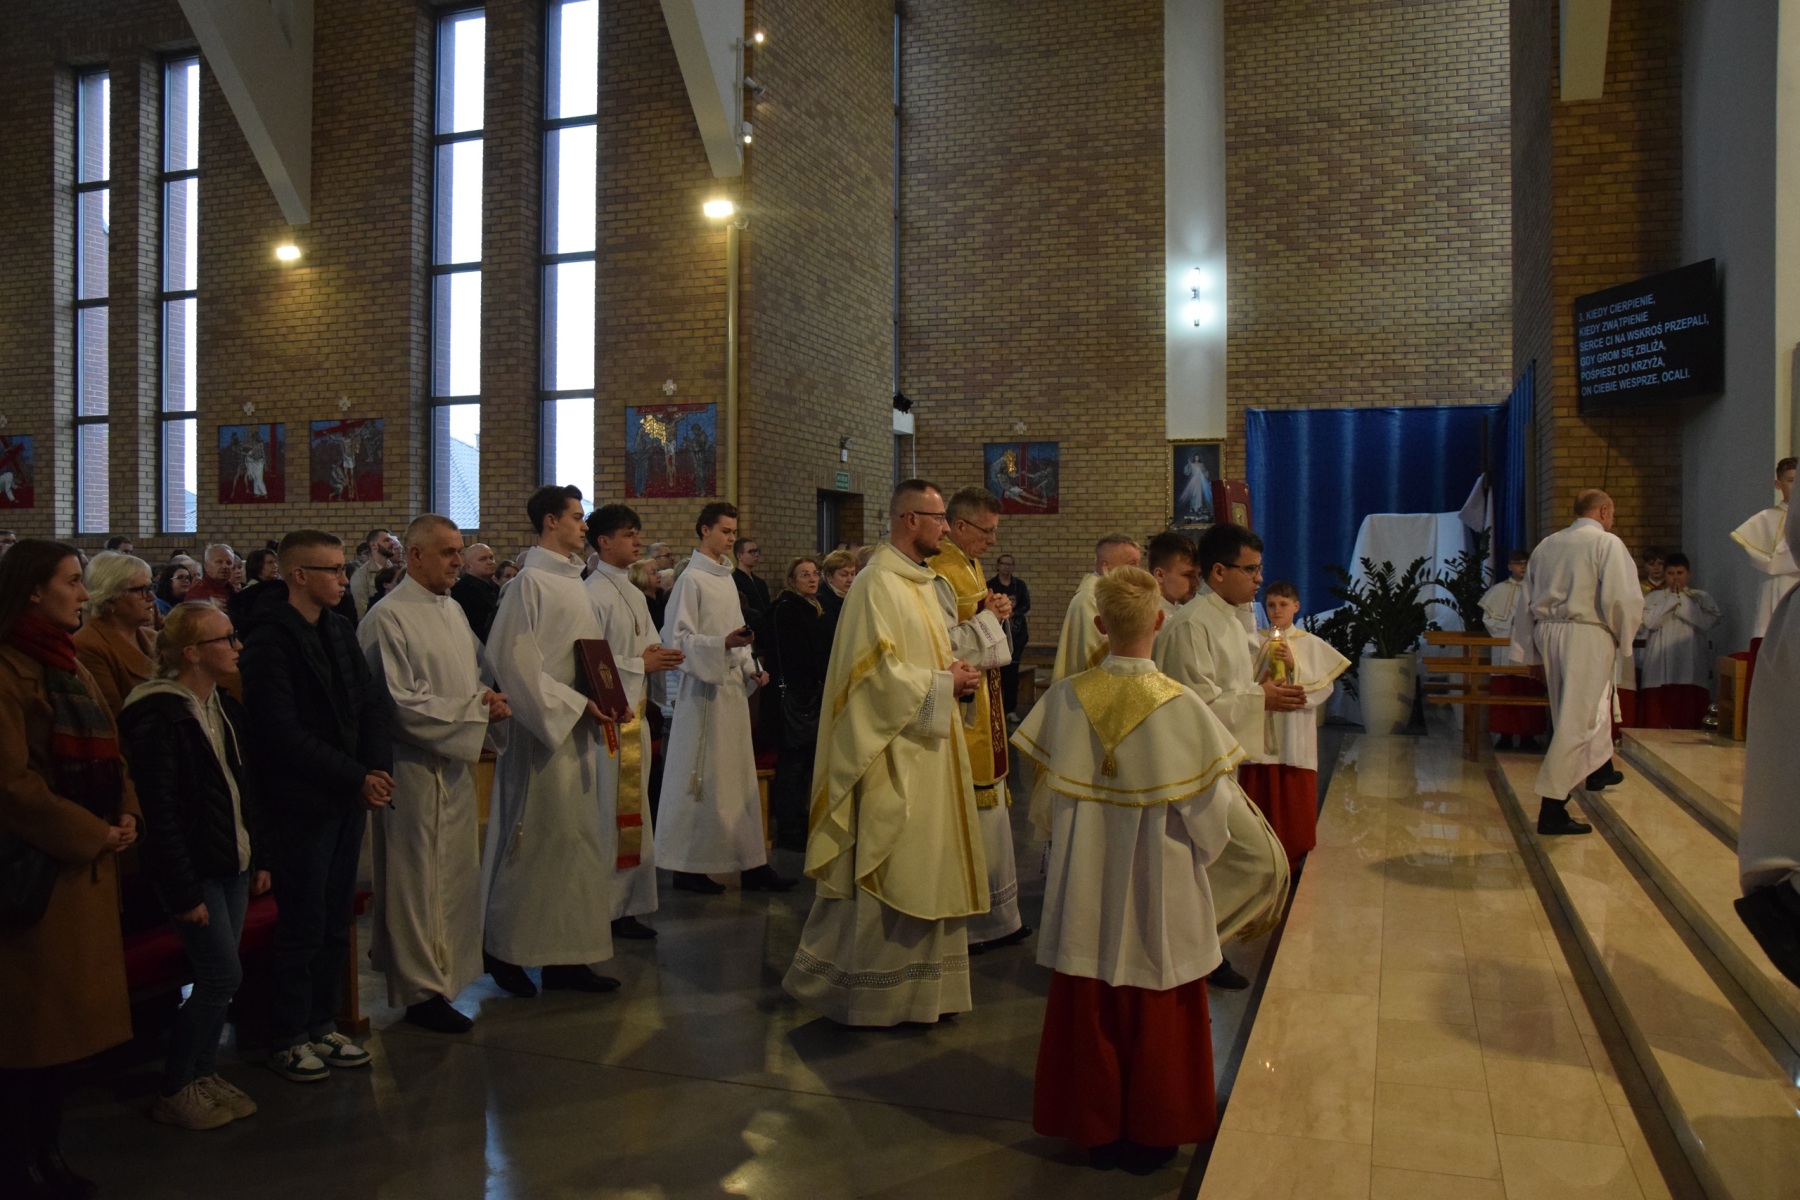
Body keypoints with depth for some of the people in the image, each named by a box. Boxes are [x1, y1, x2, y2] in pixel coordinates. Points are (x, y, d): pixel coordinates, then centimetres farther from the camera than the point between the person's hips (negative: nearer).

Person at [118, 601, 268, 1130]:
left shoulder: (223, 706, 8)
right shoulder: (157, 716, -17)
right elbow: (161, 813, -19)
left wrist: (259, 857, 12)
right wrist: (184, 891, -18)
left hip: (232, 863, 8)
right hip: (194, 870, -7)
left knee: (216, 977, 12)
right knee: (223, 976, -5)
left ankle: (204, 1073, 26)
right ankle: (174, 1090, 12)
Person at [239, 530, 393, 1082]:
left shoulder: (339, 629, 9)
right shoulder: (269, 639, -13)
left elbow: (369, 704, 10)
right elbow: (285, 734, -18)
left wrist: (378, 769, -5)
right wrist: (356, 778, -15)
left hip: (349, 796, 7)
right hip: (302, 802, -7)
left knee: (335, 920, 14)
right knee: (302, 924, 2)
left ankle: (321, 1024, 27)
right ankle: (287, 1040, 17)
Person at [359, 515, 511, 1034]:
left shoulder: (452, 610, 11)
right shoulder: (389, 617, -15)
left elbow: (477, 671, 19)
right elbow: (401, 703, -19)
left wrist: (490, 699, -2)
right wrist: (474, 708, -17)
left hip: (456, 761, 8)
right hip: (414, 764, -8)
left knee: (454, 870, 17)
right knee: (418, 878, 2)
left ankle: (446, 969, 32)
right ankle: (421, 989, 13)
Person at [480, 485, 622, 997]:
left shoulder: (571, 581, 12)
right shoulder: (531, 582, -13)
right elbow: (516, 663, -18)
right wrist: (577, 705, -19)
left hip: (578, 733, 9)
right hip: (543, 734, -9)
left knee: (578, 841, 11)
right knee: (537, 842, 0)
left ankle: (566, 956, 19)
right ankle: (502, 948, 18)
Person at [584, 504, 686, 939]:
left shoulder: (634, 594, 16)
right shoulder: (593, 593, -11)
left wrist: (660, 658, -3)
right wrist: (640, 663, -15)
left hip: (634, 713, 9)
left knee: (633, 810, 12)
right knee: (609, 812, -4)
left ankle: (627, 903, 20)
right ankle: (604, 907, 5)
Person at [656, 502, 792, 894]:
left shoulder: (727, 577, 13)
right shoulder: (691, 579, -10)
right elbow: (678, 638, -13)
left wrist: (751, 667, 8)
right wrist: (723, 643, -25)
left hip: (733, 685, 8)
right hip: (704, 688, -8)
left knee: (739, 776, 10)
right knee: (701, 779, -2)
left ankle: (752, 864, 16)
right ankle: (688, 866, 9)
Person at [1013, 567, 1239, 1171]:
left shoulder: (1065, 698, -11)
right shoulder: (1181, 706, -17)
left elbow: (1046, 796, -1)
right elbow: (1209, 808, -10)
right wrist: (1203, 846, 11)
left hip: (1085, 884, 2)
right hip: (1158, 888, -2)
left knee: (1087, 1009, 15)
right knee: (1156, 1014, 14)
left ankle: (1095, 1127, 28)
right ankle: (1151, 1132, 28)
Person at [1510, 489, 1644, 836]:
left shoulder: (1546, 545, 12)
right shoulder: (1607, 544, -7)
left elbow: (1525, 603, 14)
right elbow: (1622, 599, -18)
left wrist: (1532, 654, 19)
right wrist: (1622, 637, 1)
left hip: (1547, 634, 7)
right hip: (1586, 636, -7)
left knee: (1594, 701, 29)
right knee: (1576, 721, -5)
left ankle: (1599, 768, 50)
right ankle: (1552, 808, -7)